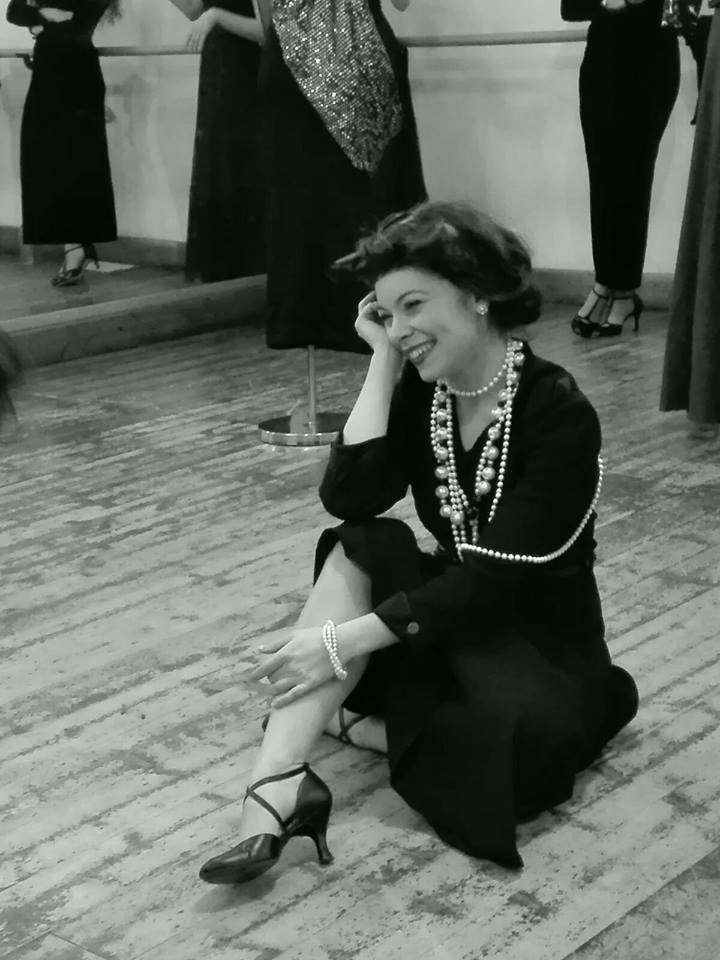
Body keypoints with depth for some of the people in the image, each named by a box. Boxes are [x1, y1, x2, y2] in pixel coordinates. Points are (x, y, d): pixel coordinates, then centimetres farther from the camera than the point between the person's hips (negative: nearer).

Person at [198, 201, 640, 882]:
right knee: (359, 547, -22)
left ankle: (349, 723, -9)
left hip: (541, 639, -5)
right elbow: (348, 499, -18)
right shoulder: (422, 392, -3)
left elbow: (492, 579, -26)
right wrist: (384, 360, -18)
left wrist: (344, 638, -29)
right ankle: (279, 789, -32)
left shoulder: (558, 413, -22)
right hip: (449, 615, 5)